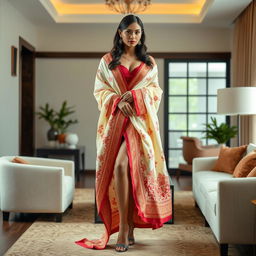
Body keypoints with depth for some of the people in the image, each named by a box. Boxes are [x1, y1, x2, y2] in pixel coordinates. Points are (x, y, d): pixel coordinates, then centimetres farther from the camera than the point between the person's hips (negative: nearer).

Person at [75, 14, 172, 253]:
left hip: (140, 120, -1)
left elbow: (156, 90, 8)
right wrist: (119, 101, -13)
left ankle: (125, 226, -6)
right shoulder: (107, 61, 12)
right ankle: (126, 227, -1)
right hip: (115, 120, 1)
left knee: (122, 165, -17)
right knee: (120, 167, -8)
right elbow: (100, 90, 6)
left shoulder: (149, 63, 14)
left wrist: (134, 95, -10)